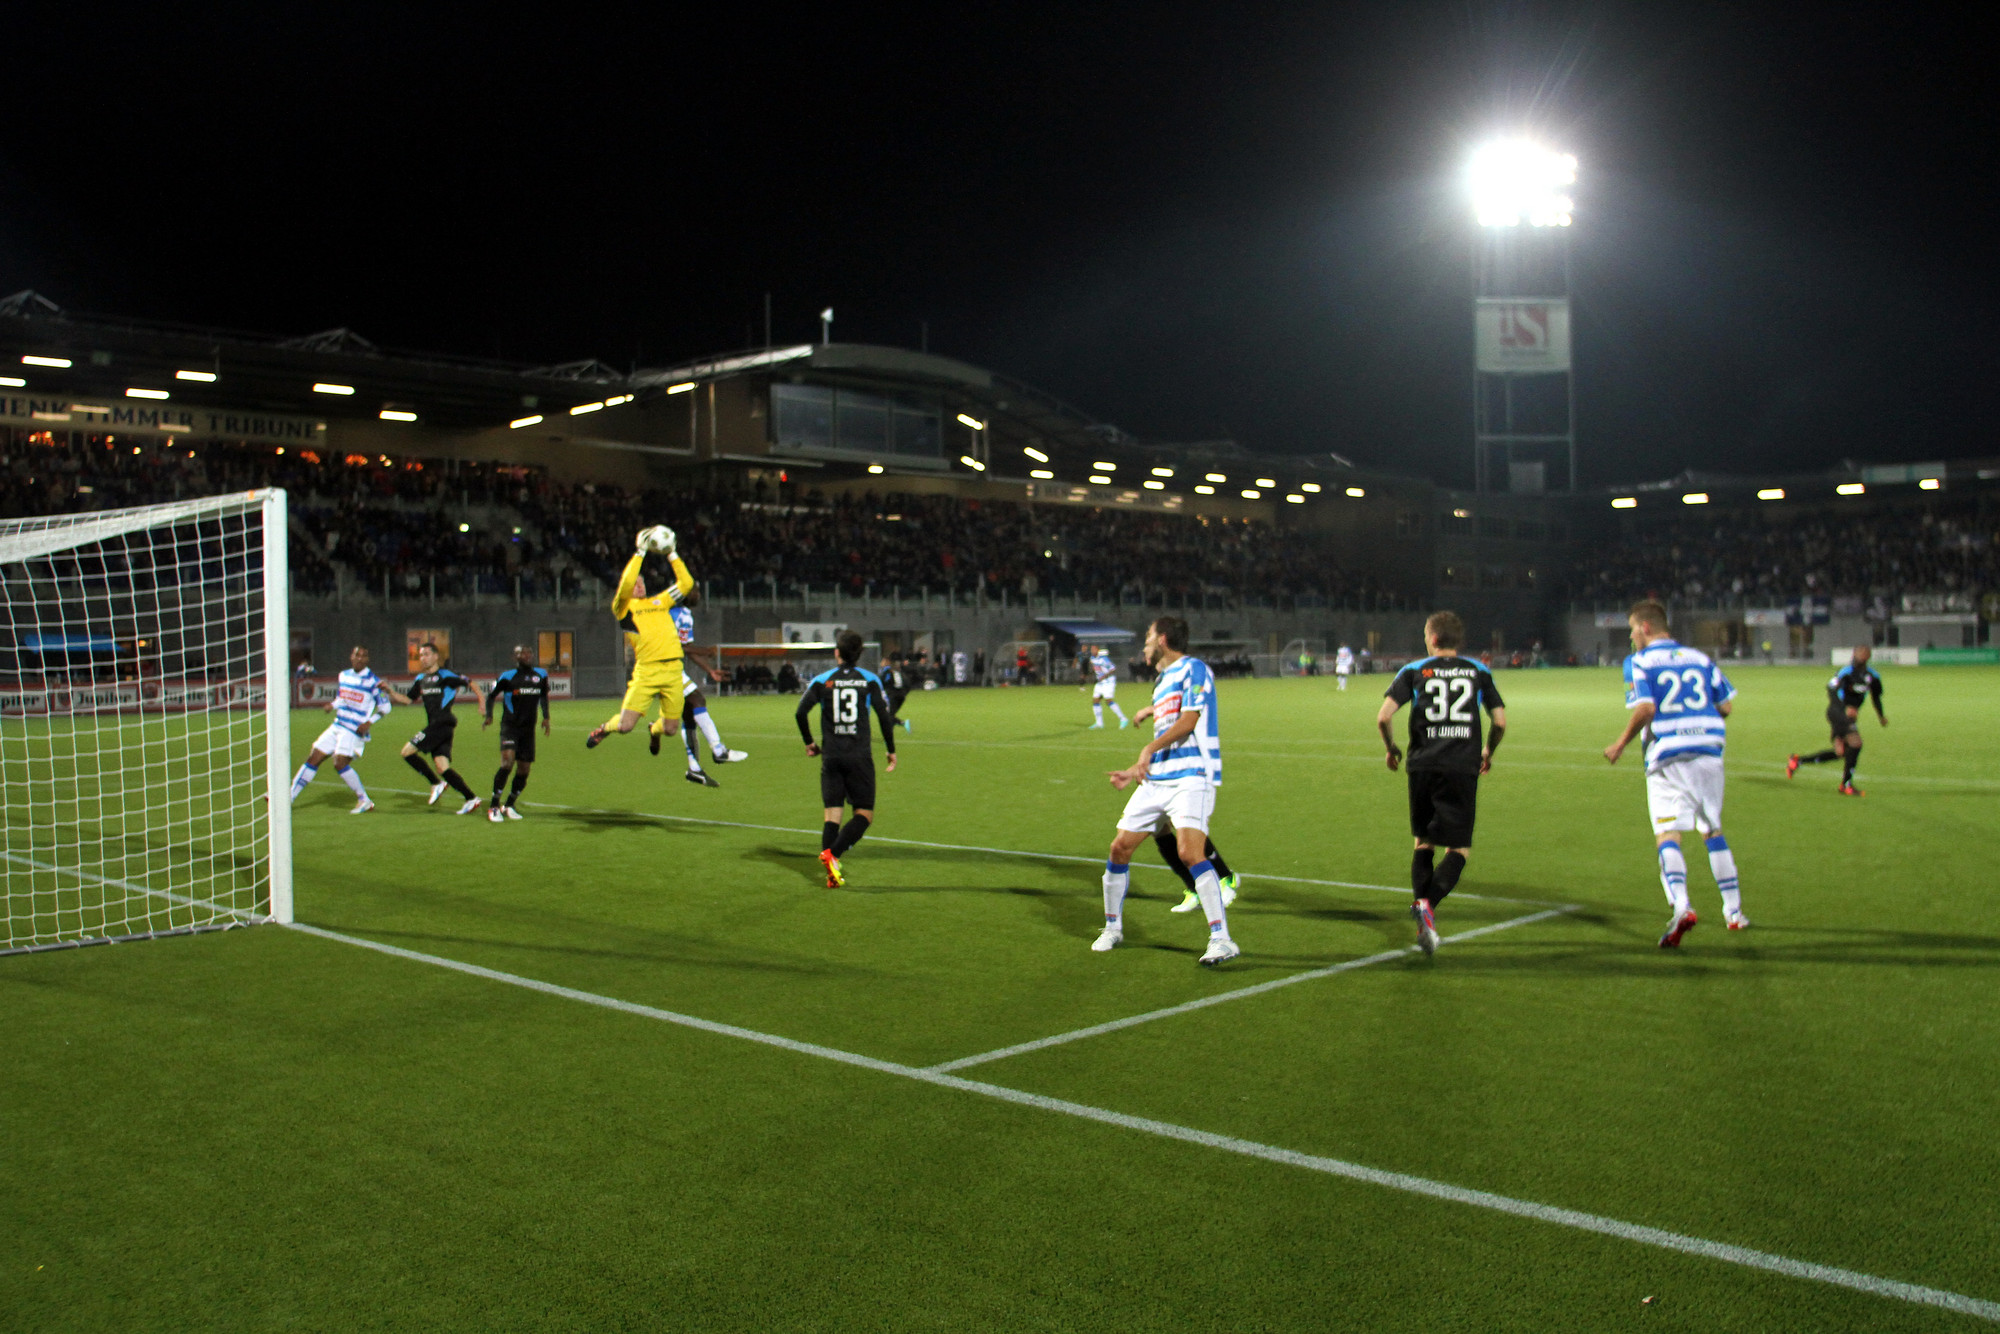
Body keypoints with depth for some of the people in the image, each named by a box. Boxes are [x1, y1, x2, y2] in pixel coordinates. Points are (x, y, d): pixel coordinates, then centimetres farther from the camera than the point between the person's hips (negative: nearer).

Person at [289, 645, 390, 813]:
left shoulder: (373, 681, -7)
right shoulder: (344, 676, 11)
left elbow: (385, 707, -4)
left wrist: (369, 722, -16)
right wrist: (333, 705, 4)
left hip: (355, 731, -7)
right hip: (337, 727, 7)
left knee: (340, 763, -21)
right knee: (313, 760, 6)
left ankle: (364, 801, -10)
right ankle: (290, 796, 16)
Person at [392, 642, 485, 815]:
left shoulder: (445, 676, -5)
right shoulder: (420, 679, 18)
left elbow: (470, 684, 2)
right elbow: (408, 699, 25)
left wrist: (482, 701, -4)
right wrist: (390, 692, 13)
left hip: (443, 723, -7)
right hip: (434, 726, 7)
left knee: (407, 751, -11)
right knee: (443, 768, -2)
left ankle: (436, 784, -1)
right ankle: (471, 798, 1)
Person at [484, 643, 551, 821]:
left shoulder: (541, 675, 7)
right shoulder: (507, 676, -6)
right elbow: (491, 695, 4)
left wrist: (545, 717, 11)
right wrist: (488, 716, -9)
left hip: (528, 729, 5)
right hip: (509, 726, -5)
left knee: (524, 770, 5)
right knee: (507, 762, -22)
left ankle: (509, 806, 24)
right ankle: (494, 807, -13)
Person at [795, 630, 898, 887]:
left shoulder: (822, 681, 4)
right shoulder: (870, 680, 2)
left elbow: (801, 712, -4)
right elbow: (885, 715, -2)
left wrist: (809, 742, 10)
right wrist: (891, 750, 9)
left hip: (831, 757, 2)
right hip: (860, 756, -2)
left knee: (832, 813, 5)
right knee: (865, 814, 5)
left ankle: (832, 874, -3)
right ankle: (832, 853, -17)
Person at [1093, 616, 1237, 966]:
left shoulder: (1193, 669, -4)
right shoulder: (1162, 682, 23)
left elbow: (1189, 720, -16)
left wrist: (1150, 748, -20)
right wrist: (1135, 772, 26)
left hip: (1191, 777, -9)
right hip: (1156, 779, 9)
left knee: (1190, 852, -24)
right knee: (1119, 848, 7)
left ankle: (1222, 939, -20)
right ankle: (1112, 929, 24)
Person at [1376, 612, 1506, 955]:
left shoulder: (1414, 671, 6)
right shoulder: (1478, 672, 9)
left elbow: (1384, 716, -4)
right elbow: (1500, 722, 6)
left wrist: (1392, 748, 13)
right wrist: (1488, 752, 24)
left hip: (1423, 767, 1)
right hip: (1462, 769, -1)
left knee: (1424, 842, 17)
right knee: (1459, 849, 3)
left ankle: (1421, 904, 1)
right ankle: (1427, 904, -21)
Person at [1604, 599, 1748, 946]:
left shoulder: (1639, 661, -1)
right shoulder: (1699, 658, 14)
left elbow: (1645, 708, -15)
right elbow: (1727, 706, 10)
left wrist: (1621, 744, -3)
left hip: (1667, 757, -5)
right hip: (1708, 752, 5)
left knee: (1667, 835, -8)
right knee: (1714, 831, 18)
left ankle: (1681, 906, -30)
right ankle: (1734, 911, 22)